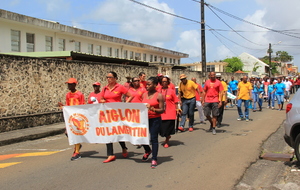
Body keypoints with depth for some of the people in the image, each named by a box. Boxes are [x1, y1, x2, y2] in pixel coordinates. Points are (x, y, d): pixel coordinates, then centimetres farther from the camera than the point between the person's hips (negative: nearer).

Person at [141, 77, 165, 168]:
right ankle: (148, 151, 37)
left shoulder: (159, 96, -8)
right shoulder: (144, 94, 8)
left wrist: (152, 109, -26)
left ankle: (154, 159, 10)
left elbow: (162, 110, -11)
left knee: (154, 138, -1)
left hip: (155, 119, -5)